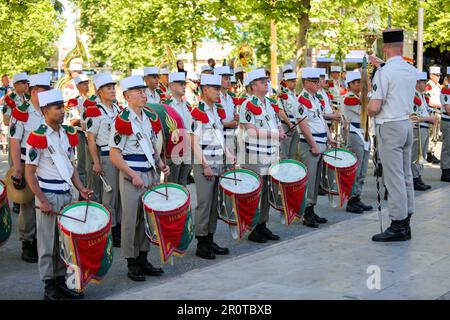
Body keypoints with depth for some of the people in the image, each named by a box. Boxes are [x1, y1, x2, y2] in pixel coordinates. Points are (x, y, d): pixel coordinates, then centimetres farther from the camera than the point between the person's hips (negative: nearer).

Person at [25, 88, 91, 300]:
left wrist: (80, 189, 3)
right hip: (48, 197, -6)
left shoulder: (68, 134, 7)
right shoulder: (37, 137, -13)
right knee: (48, 243, 3)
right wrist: (43, 201, -16)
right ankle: (49, 286, 12)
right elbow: (29, 173, -11)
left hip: (66, 195, 6)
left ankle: (61, 281, 24)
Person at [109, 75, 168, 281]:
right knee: (131, 221, 1)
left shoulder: (148, 117, 9)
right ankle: (132, 264, 11)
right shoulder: (122, 121, -13)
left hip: (151, 174, 7)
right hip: (132, 176, -7)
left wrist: (160, 164, 5)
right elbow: (114, 155, -14)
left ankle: (143, 260, 24)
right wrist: (133, 175, -19)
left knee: (147, 218, 13)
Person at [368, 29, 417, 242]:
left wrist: (369, 112, 1)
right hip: (407, 125, 8)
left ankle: (398, 226, -2)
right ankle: (405, 222, 20)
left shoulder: (384, 73, -16)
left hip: (389, 128, -8)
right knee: (406, 175, 12)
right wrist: (380, 66, 32)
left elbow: (374, 107, -20)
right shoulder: (412, 71, 6)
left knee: (394, 178, -5)